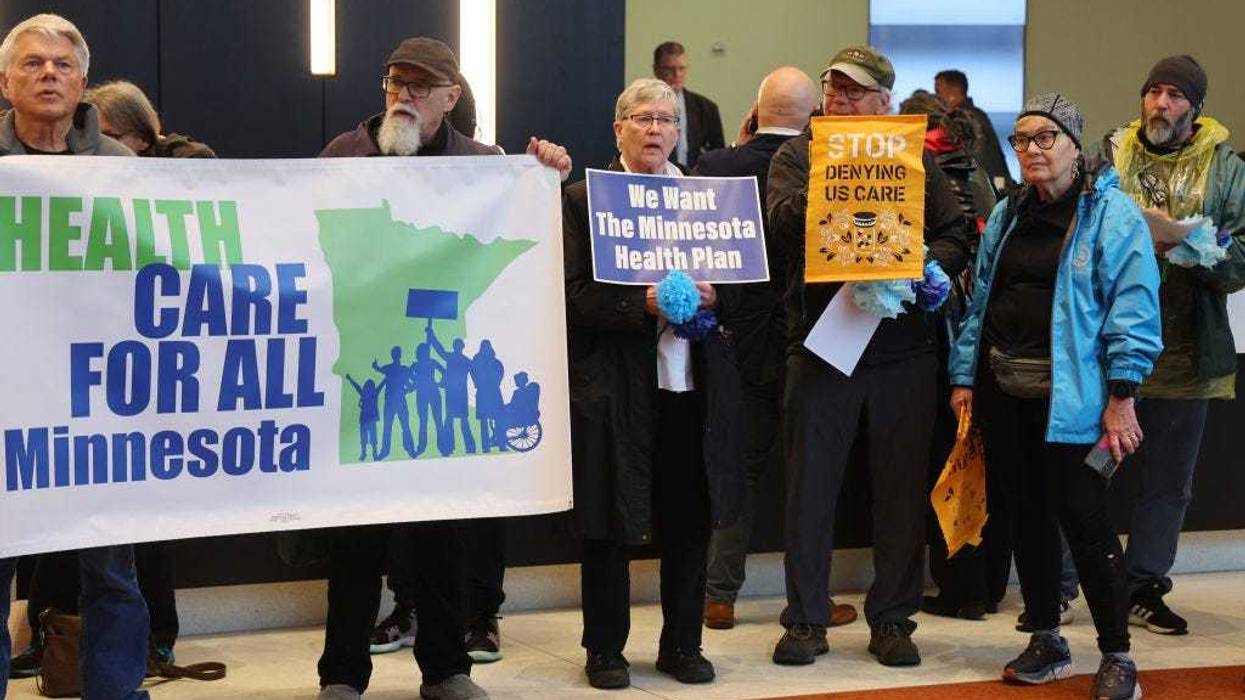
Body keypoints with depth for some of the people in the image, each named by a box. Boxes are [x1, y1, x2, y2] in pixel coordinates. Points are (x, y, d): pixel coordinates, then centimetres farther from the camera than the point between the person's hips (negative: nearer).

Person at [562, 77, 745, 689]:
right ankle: (604, 649, 17)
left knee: (689, 522, 9)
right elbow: (576, 298, -7)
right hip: (616, 384, -3)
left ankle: (682, 644, 22)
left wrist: (711, 296, -10)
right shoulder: (583, 199, 1)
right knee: (608, 525, 3)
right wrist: (644, 304, -19)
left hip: (694, 384, 4)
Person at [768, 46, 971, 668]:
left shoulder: (914, 159, 8)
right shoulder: (797, 156, 5)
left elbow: (956, 237, 6)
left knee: (902, 490, 6)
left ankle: (893, 618, 18)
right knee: (811, 488, 4)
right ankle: (806, 619, 15)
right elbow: (783, 222, -12)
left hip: (903, 352, 1)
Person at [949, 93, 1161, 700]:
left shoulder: (1112, 214, -6)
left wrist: (1121, 394, -16)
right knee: (1027, 514, 12)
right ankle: (1046, 643, 24)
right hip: (1006, 393, 6)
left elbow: (1133, 305, -11)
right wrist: (965, 376, 10)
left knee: (1083, 518, -6)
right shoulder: (1007, 215, 13)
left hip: (1070, 395, -6)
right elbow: (980, 300, 16)